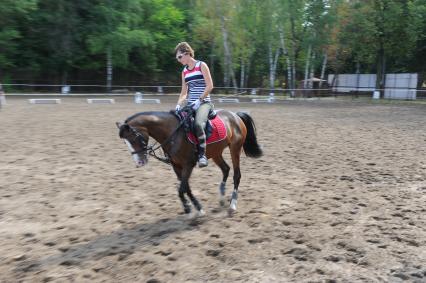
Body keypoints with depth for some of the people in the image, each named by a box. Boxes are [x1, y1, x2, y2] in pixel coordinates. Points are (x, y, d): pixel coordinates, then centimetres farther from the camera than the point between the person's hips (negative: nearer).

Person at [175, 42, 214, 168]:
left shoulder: (202, 65, -2)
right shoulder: (184, 71, 15)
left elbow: (210, 86, -8)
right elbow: (184, 92, 16)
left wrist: (199, 100, -16)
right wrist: (179, 105, -1)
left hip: (204, 103, -7)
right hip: (190, 104, 7)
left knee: (198, 124, -33)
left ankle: (202, 155, -23)